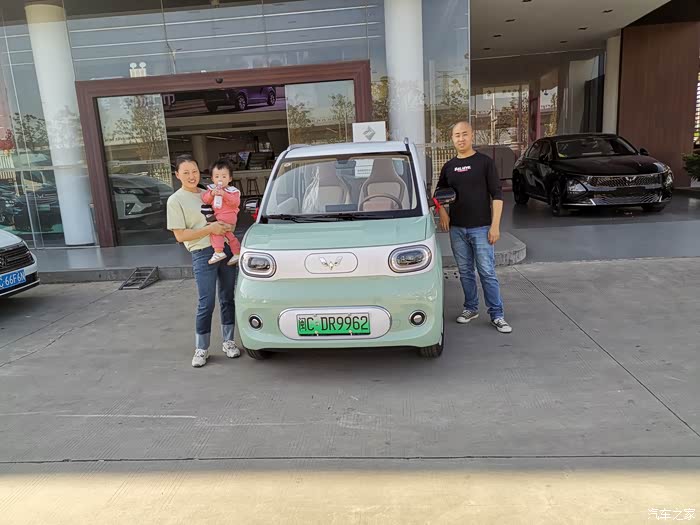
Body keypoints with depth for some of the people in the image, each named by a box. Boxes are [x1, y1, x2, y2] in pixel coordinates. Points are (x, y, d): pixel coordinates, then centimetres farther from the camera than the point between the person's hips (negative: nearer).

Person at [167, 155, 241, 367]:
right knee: (206, 304, -4)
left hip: (226, 249, 5)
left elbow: (228, 217, 22)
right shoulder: (175, 200, -2)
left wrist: (227, 227, -2)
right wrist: (209, 229, -16)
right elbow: (180, 236, -8)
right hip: (203, 254, -5)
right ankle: (201, 349, 12)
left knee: (228, 299, 11)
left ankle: (228, 342, 24)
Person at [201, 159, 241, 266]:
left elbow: (236, 203, -15)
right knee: (227, 233, 14)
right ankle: (237, 253, 27)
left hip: (228, 215, -7)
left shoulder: (232, 191, -1)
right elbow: (204, 200, 2)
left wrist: (224, 194, -23)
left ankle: (219, 252, -23)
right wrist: (211, 194, -16)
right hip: (218, 216, 7)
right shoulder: (211, 188, 12)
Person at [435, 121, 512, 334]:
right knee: (465, 272, 12)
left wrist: (495, 225, -12)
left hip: (481, 228, -4)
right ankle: (471, 308, 26)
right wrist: (442, 212, 1)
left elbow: (497, 195, -5)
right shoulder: (449, 166, 11)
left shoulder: (485, 162, -2)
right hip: (456, 229, 4)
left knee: (487, 272, -3)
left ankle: (497, 315, 4)